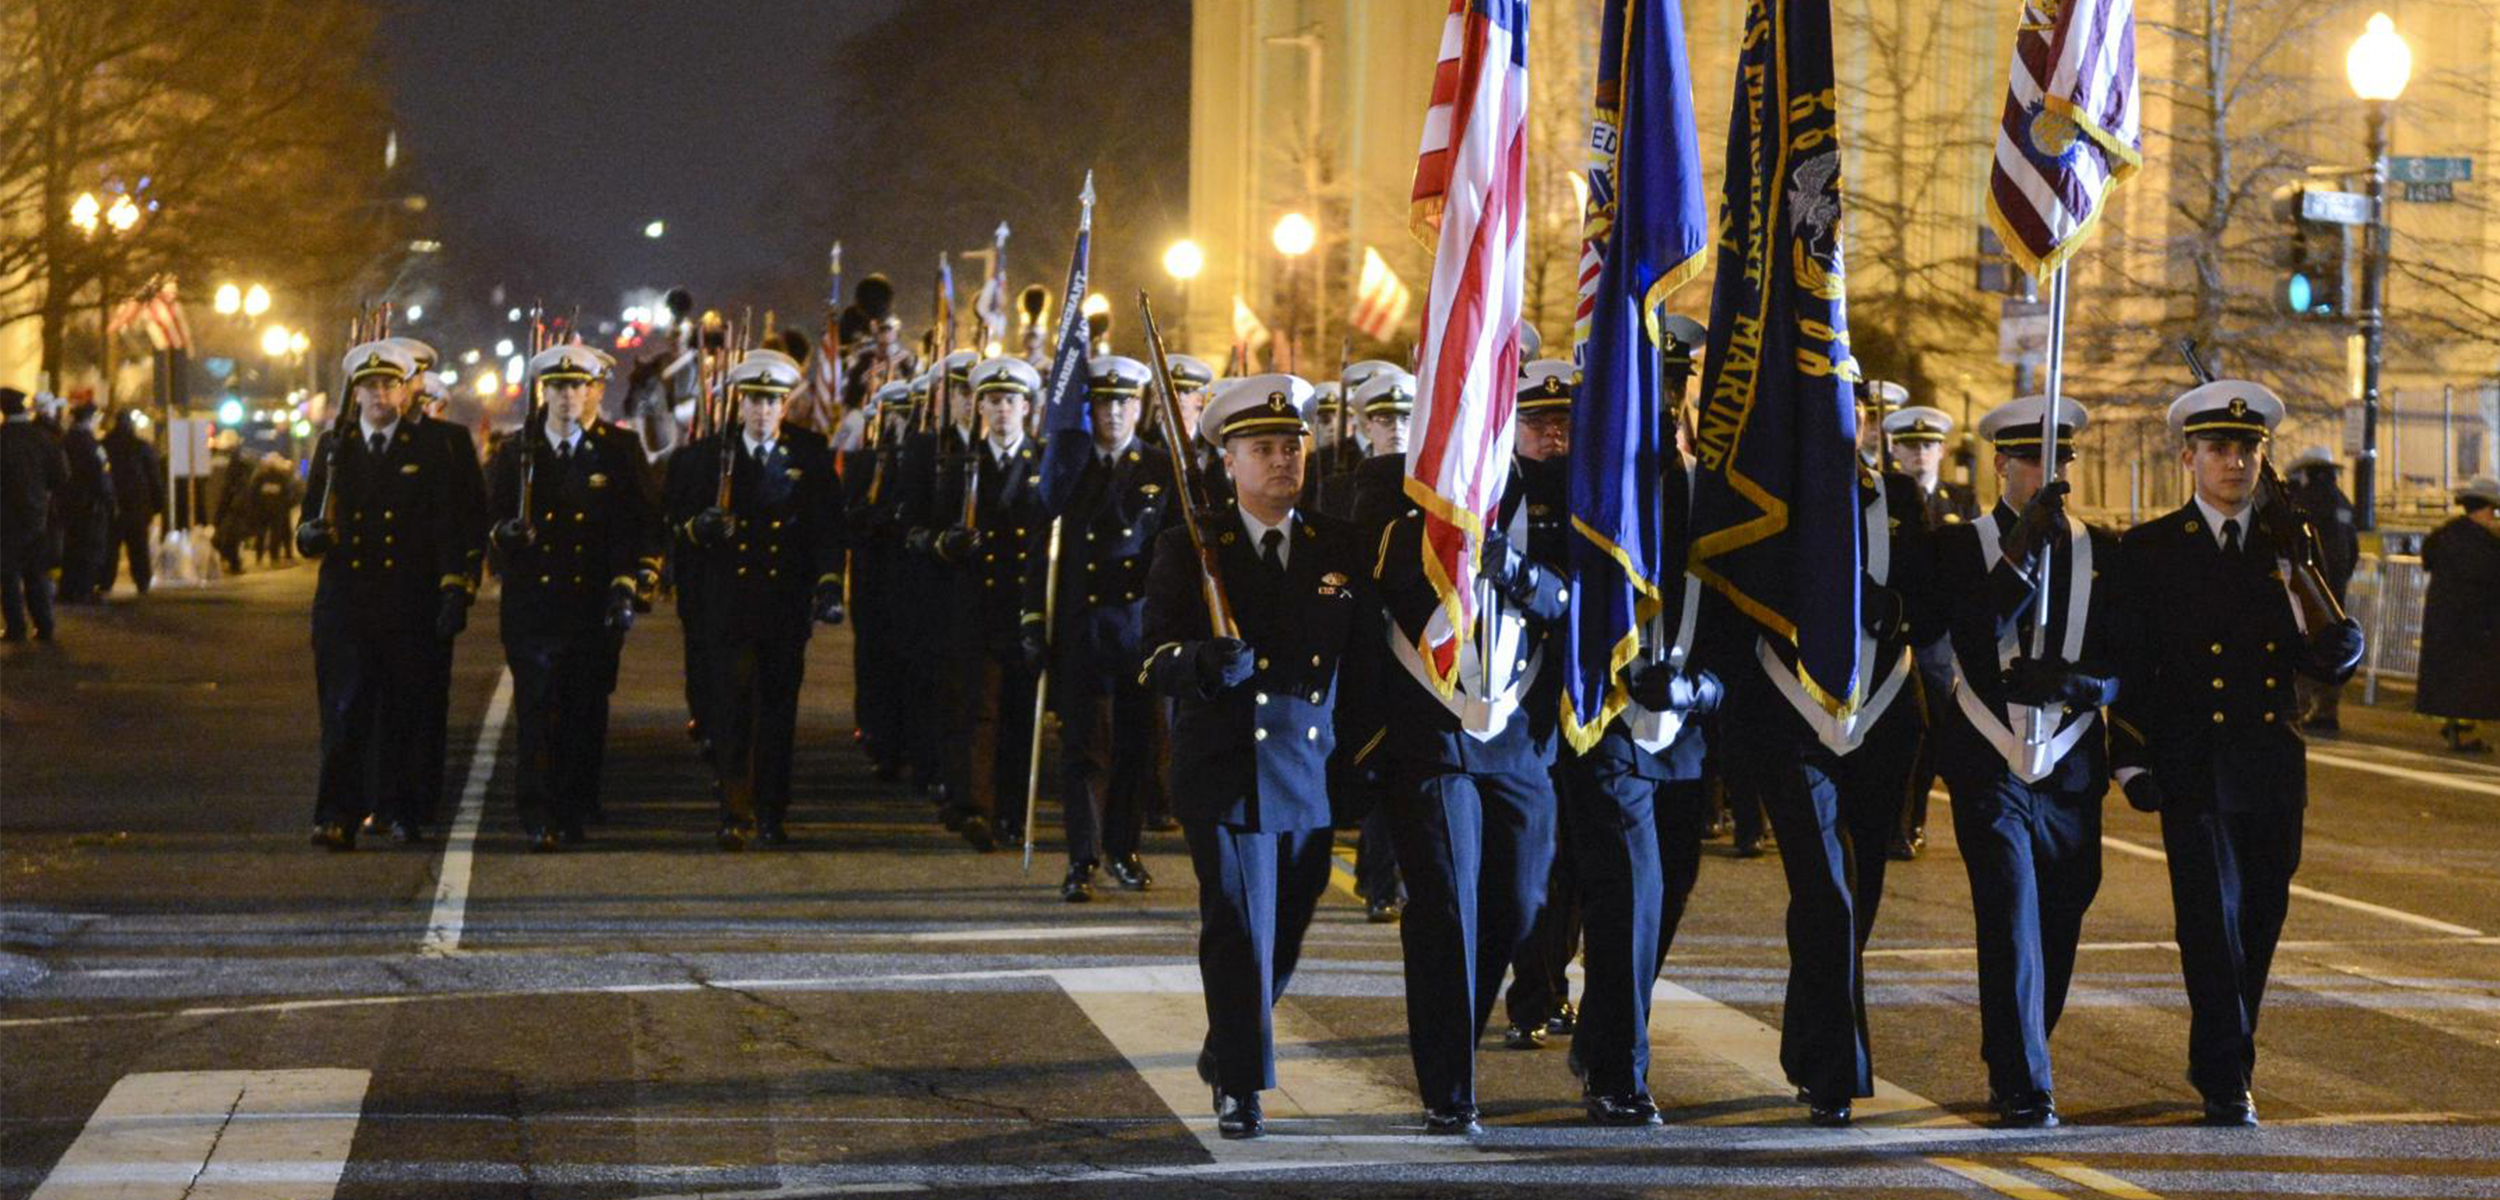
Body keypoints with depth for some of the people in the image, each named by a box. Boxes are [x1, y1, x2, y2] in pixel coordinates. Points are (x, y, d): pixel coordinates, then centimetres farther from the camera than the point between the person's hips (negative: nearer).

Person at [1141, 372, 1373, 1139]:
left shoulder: (1339, 547, 10)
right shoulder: (1188, 551, -1)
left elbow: (1365, 650, 12)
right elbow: (1156, 658, -7)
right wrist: (1202, 662, -28)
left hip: (1312, 779, 4)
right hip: (1225, 777, -4)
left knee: (1284, 935, 12)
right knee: (1237, 932, -6)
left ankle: (1225, 1053, 34)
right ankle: (1241, 1089, 1)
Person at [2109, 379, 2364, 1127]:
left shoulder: (2290, 546, 8)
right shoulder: (2149, 550, 2)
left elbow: (2334, 663, 5)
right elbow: (2129, 664, 1)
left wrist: (2320, 629, -16)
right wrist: (2131, 758, -7)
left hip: (2274, 766, 3)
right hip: (2193, 769, -3)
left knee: (2260, 920, 10)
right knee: (2212, 921, -9)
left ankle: (2216, 1058, 27)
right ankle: (2227, 1082, -5)